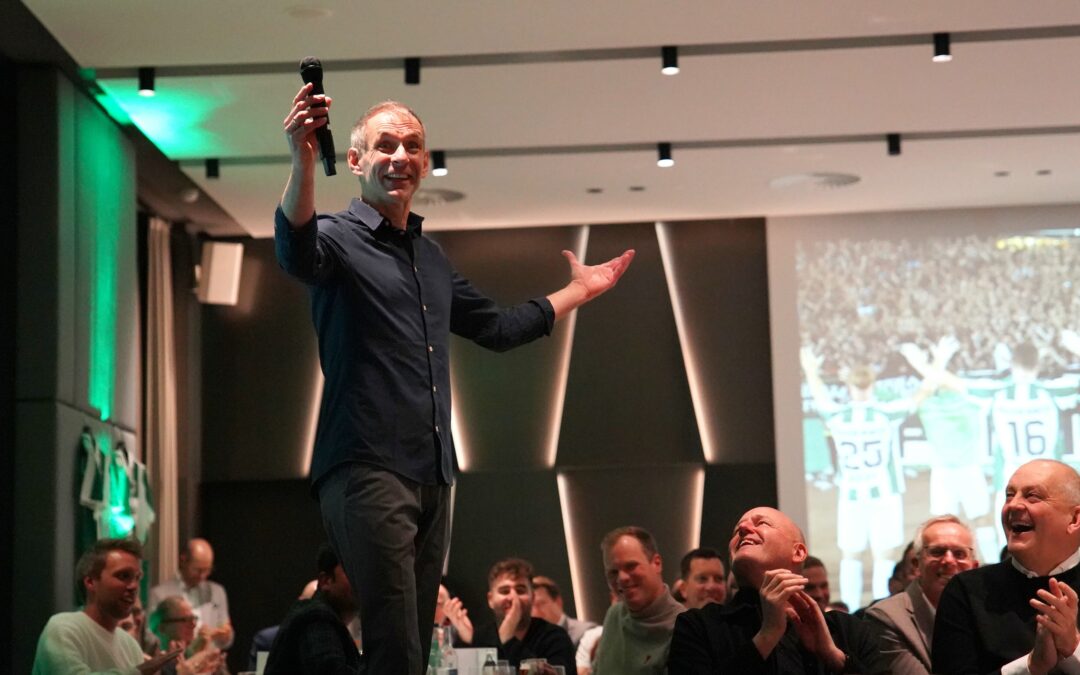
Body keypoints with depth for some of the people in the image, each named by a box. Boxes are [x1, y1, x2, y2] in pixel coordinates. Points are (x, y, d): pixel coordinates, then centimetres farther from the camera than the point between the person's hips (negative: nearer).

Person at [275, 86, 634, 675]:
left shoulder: (430, 257, 21)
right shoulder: (339, 238, -3)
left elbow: (495, 327, 33)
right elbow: (296, 253, -28)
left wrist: (579, 290, 38)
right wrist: (302, 161, -45)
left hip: (432, 477, 8)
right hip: (366, 471, -8)